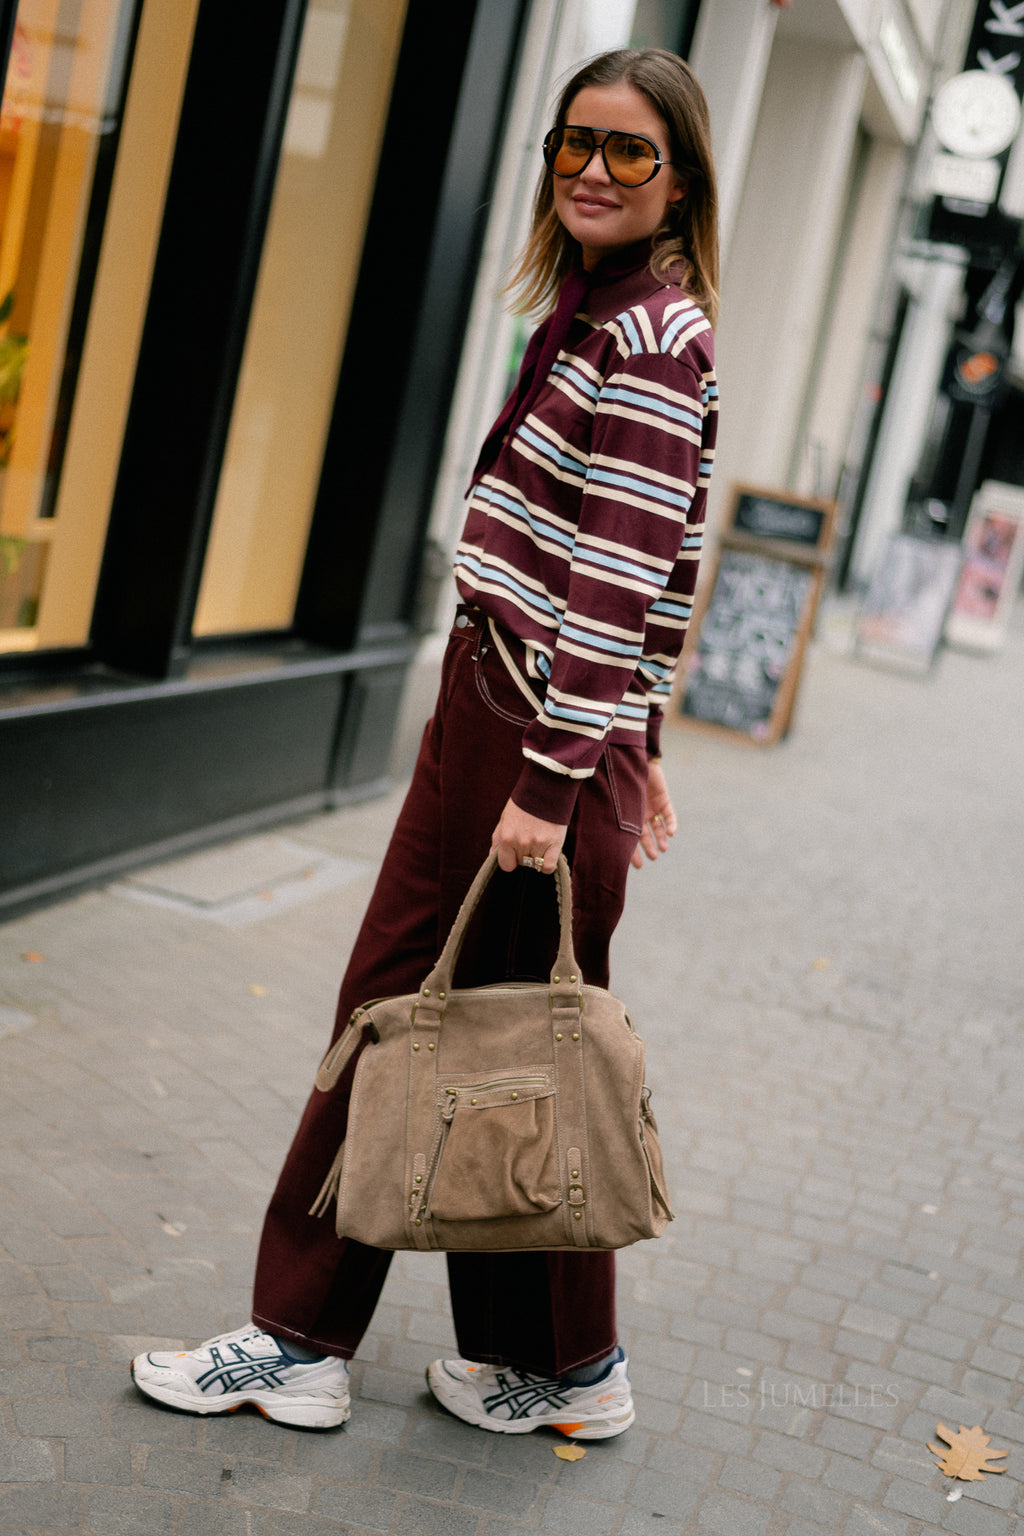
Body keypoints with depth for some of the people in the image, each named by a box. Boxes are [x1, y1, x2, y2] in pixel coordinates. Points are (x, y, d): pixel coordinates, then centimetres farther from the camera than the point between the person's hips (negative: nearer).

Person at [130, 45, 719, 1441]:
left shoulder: (654, 333, -14)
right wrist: (633, 740, 21)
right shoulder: (596, 314, 16)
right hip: (489, 709, 10)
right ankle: (303, 1340, 25)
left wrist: (557, 783, -22)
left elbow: (627, 574, -20)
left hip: (541, 740, -10)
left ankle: (569, 1368, 19)